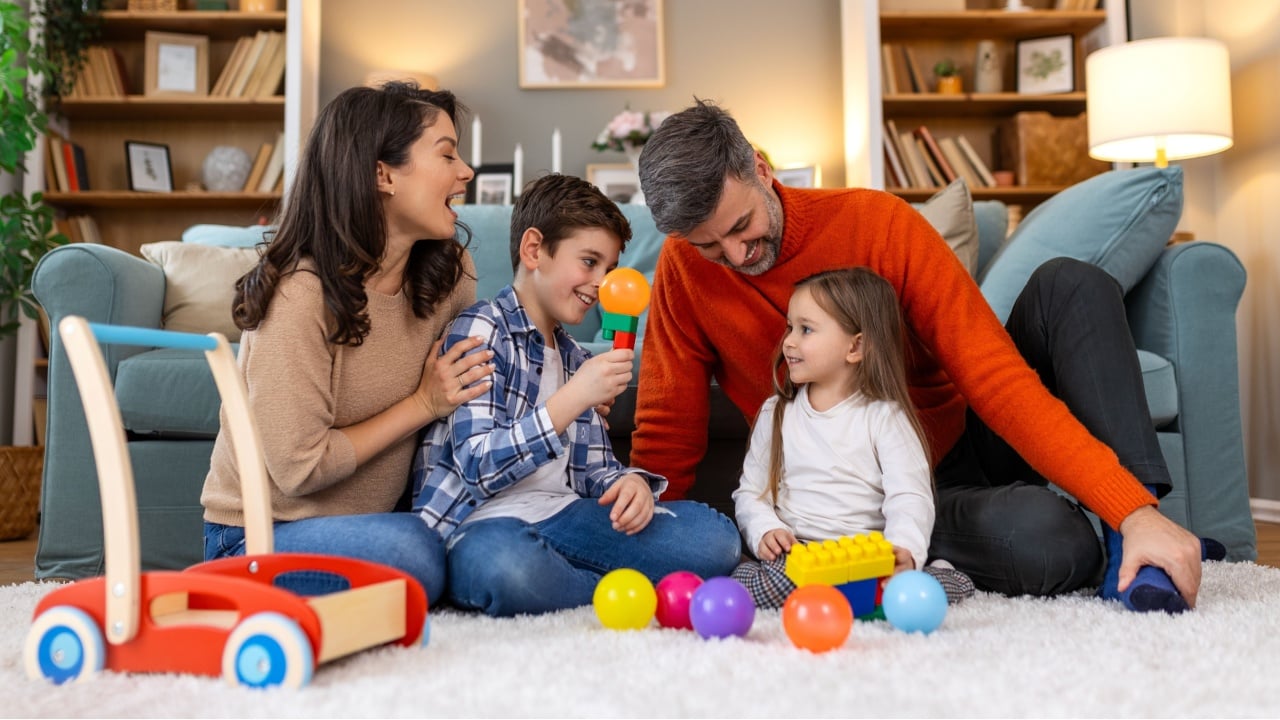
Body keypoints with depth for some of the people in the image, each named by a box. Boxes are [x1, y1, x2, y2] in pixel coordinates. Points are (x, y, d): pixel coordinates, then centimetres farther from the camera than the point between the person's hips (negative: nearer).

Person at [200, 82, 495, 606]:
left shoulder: (450, 273, -2)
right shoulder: (301, 294, -22)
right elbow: (300, 468, -22)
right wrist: (423, 404, -16)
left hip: (375, 518, 6)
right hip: (261, 534, -6)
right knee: (410, 552, -33)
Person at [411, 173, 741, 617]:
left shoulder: (574, 359, 22)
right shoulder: (481, 331, -4)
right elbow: (479, 469, -16)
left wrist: (631, 483, -5)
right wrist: (574, 399, -23)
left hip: (561, 515, 6)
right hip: (487, 522, -5)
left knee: (713, 536, -13)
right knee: (501, 563, -42)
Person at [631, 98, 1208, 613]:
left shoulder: (879, 222, -15)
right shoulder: (684, 268, -11)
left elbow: (997, 378, -22)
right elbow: (667, 434, -5)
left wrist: (1135, 511, -29)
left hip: (971, 438, 2)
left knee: (1068, 286, -22)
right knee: (1053, 545, -34)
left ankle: (1131, 533, -18)